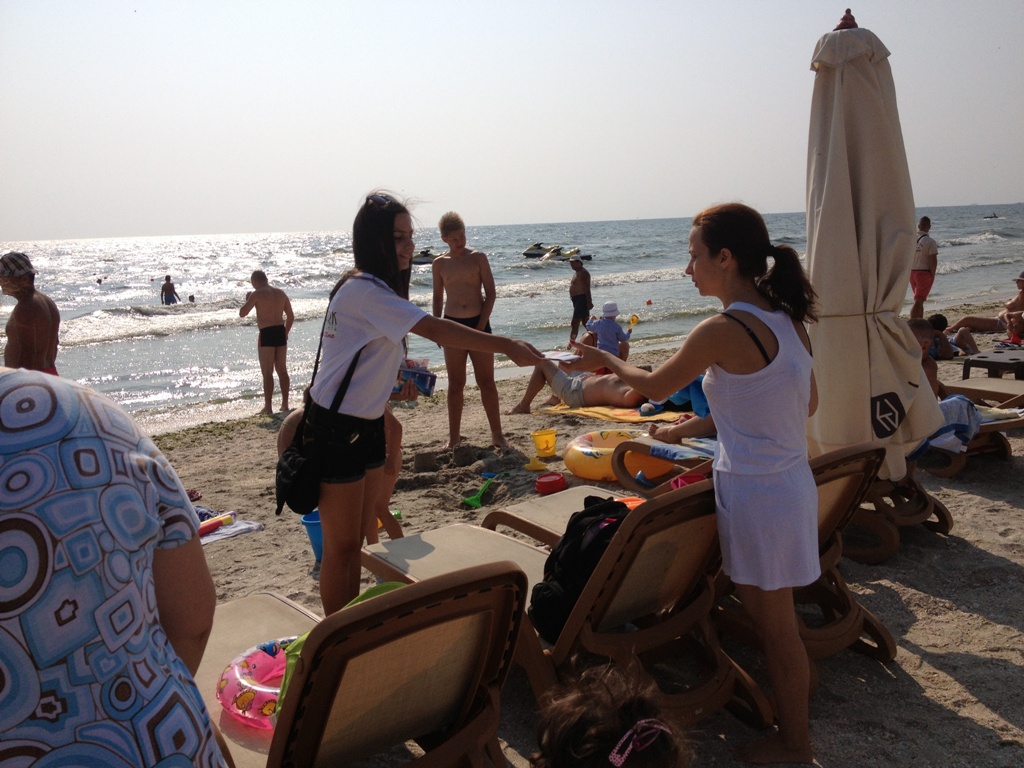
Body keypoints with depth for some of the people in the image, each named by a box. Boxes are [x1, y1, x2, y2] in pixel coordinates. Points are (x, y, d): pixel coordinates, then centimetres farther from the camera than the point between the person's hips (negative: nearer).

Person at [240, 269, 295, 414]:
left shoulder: (257, 294, -7)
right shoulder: (281, 293, 11)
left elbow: (242, 313, -7)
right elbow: (291, 316, 12)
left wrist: (247, 299, 10)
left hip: (266, 334, -6)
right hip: (281, 332, 6)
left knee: (267, 373, 0)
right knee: (282, 370, 13)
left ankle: (268, 407, 1)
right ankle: (285, 404, 17)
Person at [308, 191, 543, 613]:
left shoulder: (375, 289, 10)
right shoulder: (363, 290, -21)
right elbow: (435, 329, -31)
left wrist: (400, 372, -2)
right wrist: (507, 346, -34)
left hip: (367, 424, 9)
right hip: (336, 429, -9)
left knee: (358, 540, 15)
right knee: (341, 546, 1)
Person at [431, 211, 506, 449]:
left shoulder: (478, 258, 0)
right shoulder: (439, 264, 5)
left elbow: (490, 293, -2)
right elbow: (438, 298, 13)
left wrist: (481, 326, -9)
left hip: (478, 322, -1)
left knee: (487, 382, 1)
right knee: (455, 384, 6)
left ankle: (497, 434, 8)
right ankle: (454, 436, 14)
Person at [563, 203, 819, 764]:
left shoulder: (721, 331, -22)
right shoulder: (788, 320, 2)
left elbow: (656, 386, -7)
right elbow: (808, 403, 12)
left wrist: (605, 360, 10)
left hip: (756, 496, -8)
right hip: (790, 481, 8)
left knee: (775, 627, 10)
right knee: (773, 619, 24)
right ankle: (789, 708, 43)